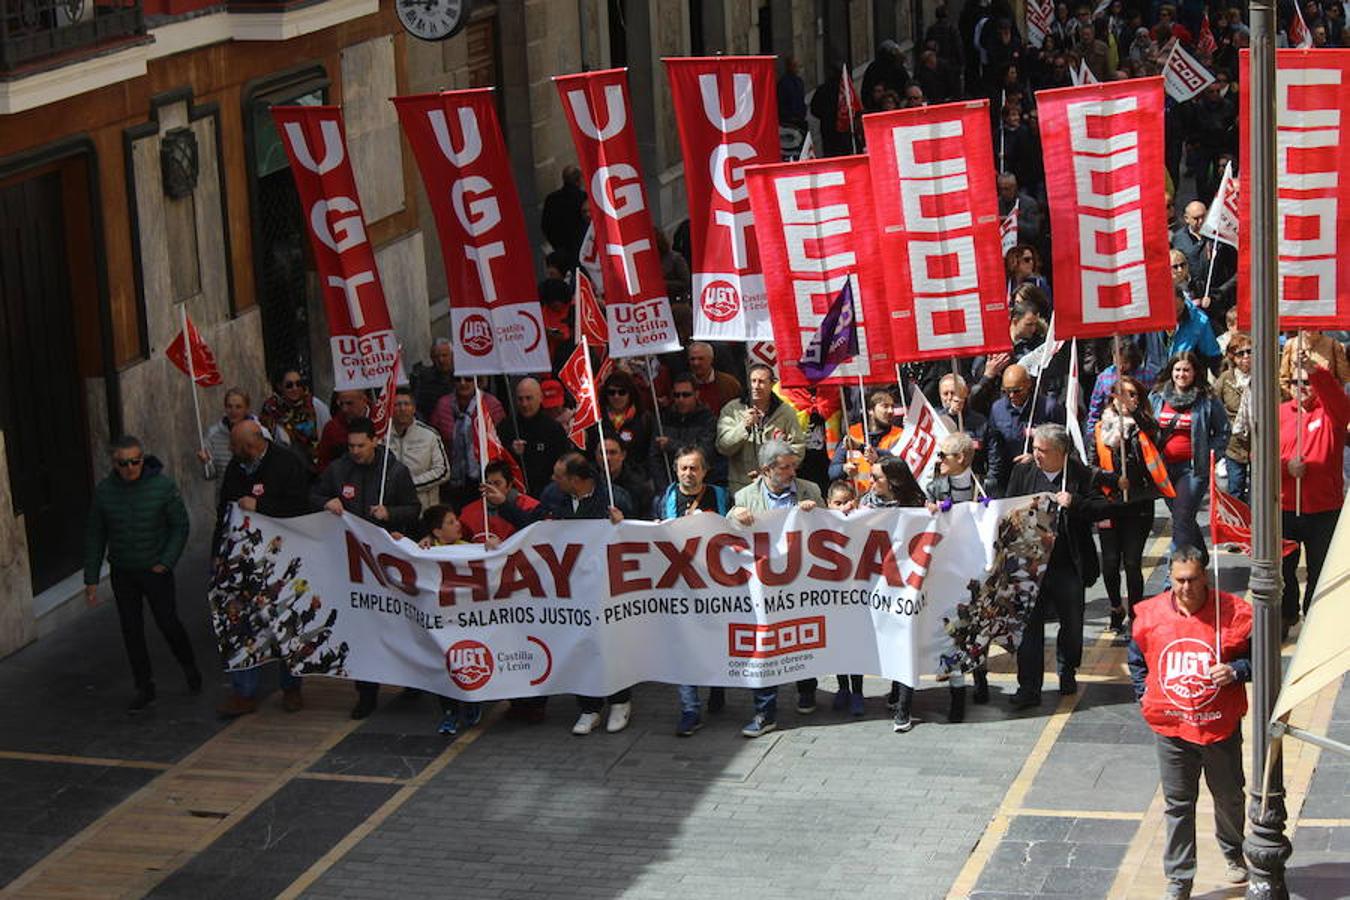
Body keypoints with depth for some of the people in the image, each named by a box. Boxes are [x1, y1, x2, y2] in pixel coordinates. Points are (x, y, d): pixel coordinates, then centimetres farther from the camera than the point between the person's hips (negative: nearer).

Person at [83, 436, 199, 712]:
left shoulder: (163, 486, -13)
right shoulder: (104, 492, -6)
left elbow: (180, 526, -5)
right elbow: (95, 536, 2)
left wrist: (166, 562, -13)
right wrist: (91, 579, 1)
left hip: (156, 570, -2)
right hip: (122, 573, 2)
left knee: (168, 623, 2)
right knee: (131, 630, 5)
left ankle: (189, 668, 29)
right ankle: (144, 688, 17)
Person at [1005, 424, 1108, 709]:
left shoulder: (1080, 474, -4)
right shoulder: (1023, 472, 3)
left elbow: (1101, 509, -5)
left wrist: (1074, 503, -20)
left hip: (1068, 565, -1)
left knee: (1072, 623, 14)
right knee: (1030, 624, 2)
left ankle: (1067, 672, 38)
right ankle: (1029, 688, 7)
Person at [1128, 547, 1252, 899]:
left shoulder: (1233, 613, -12)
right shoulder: (1150, 614, -5)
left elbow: (1257, 656, -4)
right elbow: (1137, 659, 13)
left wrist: (1235, 671, -22)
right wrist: (1144, 696, 4)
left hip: (1220, 725, -1)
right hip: (1169, 726, 1)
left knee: (1228, 796, 18)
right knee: (1177, 804, 8)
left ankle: (1233, 853, 47)